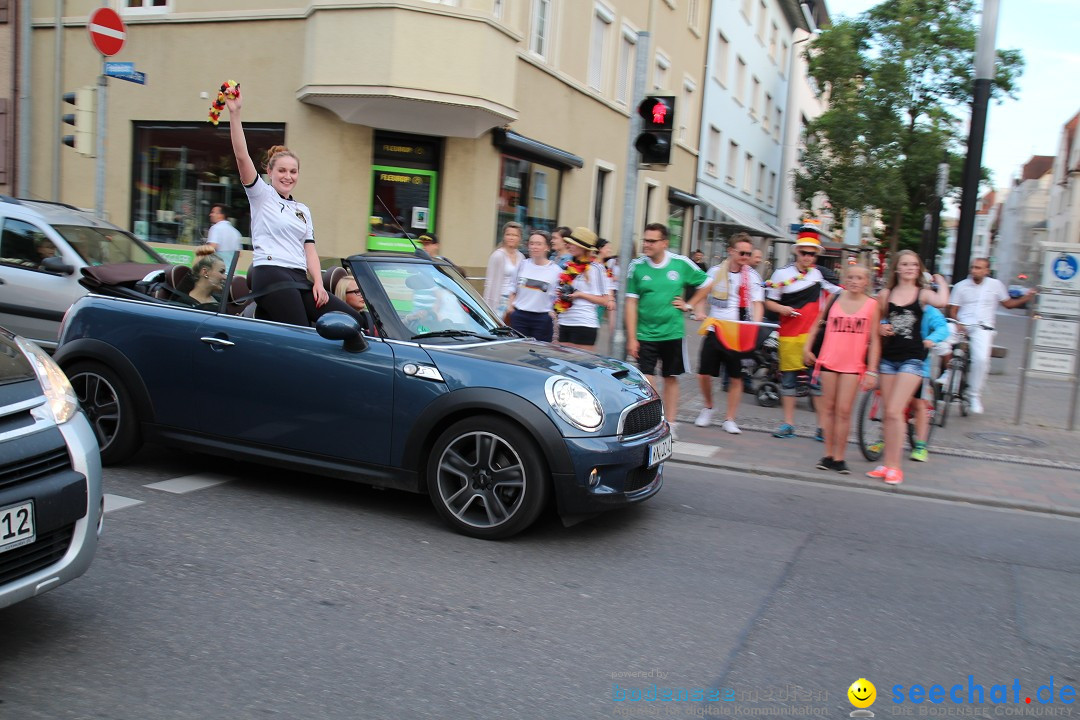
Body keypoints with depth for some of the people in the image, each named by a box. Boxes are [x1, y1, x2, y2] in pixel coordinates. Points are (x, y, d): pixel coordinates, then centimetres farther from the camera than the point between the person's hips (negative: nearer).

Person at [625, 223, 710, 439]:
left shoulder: (681, 263, -3)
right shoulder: (637, 266, -4)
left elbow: (705, 284, 12)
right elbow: (631, 303, -4)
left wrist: (688, 304, 3)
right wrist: (631, 337, -8)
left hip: (673, 332, 1)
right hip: (645, 334, -1)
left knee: (671, 378, 11)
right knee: (647, 379, -4)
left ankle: (670, 424, 21)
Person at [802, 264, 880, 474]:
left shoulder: (872, 305, 0)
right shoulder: (834, 299, 3)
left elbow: (874, 340, 0)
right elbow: (818, 324, 15)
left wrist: (871, 371, -4)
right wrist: (807, 348, 8)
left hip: (854, 365, -2)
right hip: (829, 361, 2)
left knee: (844, 411, -3)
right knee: (828, 408, 7)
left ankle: (839, 458, 7)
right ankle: (828, 454, 16)